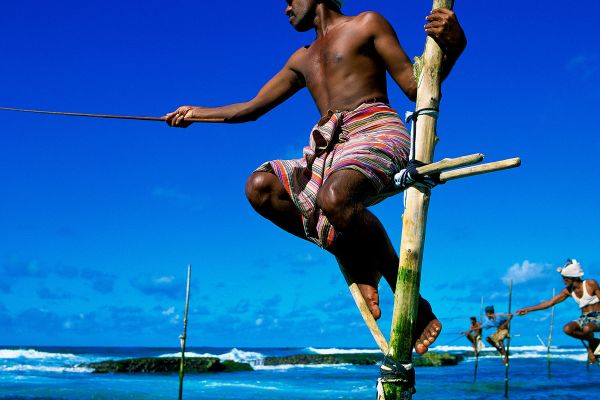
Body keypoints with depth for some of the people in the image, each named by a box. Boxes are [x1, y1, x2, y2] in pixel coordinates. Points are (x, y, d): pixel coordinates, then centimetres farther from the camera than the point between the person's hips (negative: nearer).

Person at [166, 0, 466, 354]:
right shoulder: (302, 59, 30)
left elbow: (416, 88, 2)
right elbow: (253, 108, 35)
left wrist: (451, 46, -16)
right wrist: (197, 113, 35)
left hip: (378, 131, -6)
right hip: (331, 151, 7)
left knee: (333, 196, -38)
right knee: (260, 186, -17)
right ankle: (351, 255, -15)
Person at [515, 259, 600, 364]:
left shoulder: (591, 284, -11)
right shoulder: (568, 291, 3)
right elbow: (550, 302, 4)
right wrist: (528, 309, 0)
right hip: (584, 318, 5)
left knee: (586, 329, -38)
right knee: (567, 329, -25)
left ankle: (591, 345, -1)